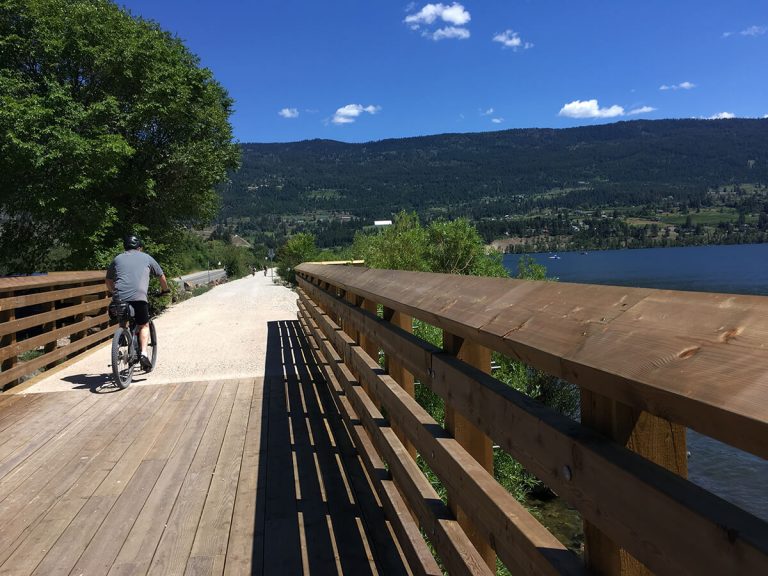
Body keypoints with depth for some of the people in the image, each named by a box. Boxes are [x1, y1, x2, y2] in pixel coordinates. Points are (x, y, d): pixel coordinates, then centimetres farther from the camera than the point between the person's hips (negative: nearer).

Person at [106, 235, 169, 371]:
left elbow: (109, 280, 30)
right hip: (139, 297, -2)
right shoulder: (146, 258, 19)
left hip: (119, 297, 2)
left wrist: (111, 292, 49)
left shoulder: (118, 258, 23)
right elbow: (161, 276, 29)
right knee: (143, 325, 12)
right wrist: (165, 290, 45)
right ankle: (143, 354, -5)